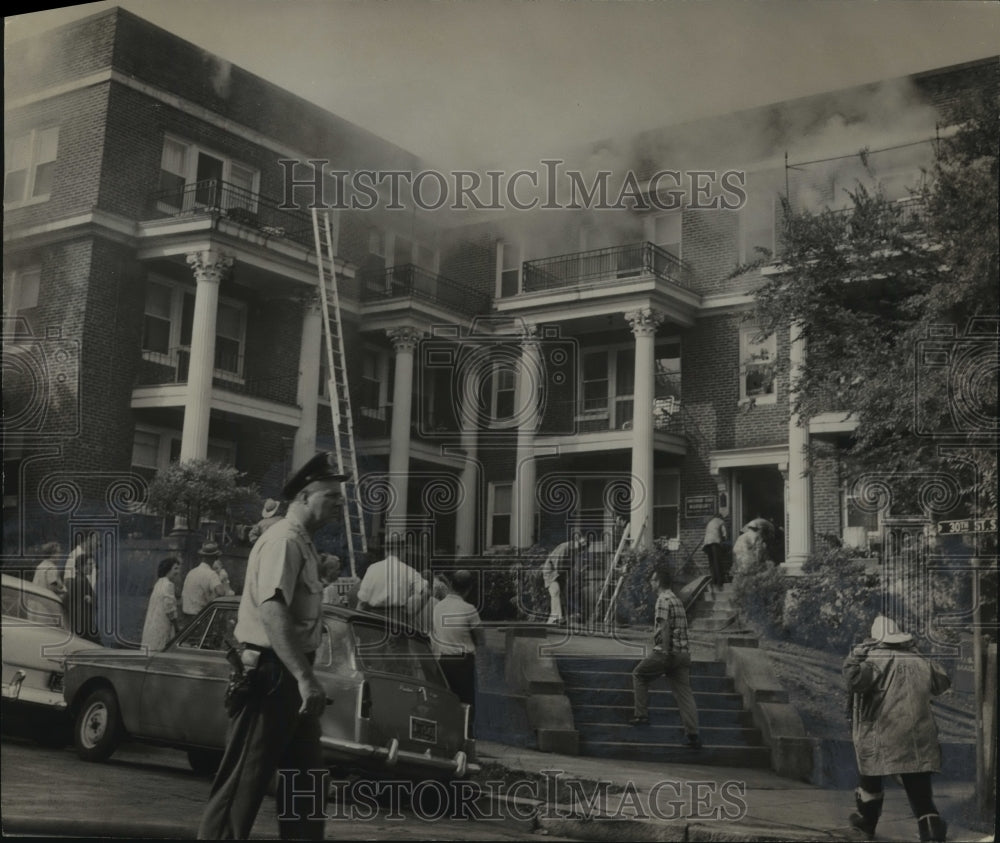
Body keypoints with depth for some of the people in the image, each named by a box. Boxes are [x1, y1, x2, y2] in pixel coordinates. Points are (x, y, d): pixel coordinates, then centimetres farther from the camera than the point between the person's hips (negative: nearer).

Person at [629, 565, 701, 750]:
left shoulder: (663, 600, -9)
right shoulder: (677, 600, 19)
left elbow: (664, 626, -21)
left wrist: (666, 652, -24)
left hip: (665, 653, -8)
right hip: (683, 653, 8)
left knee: (639, 674, 13)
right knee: (684, 693, 4)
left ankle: (642, 715, 12)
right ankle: (693, 734, -4)